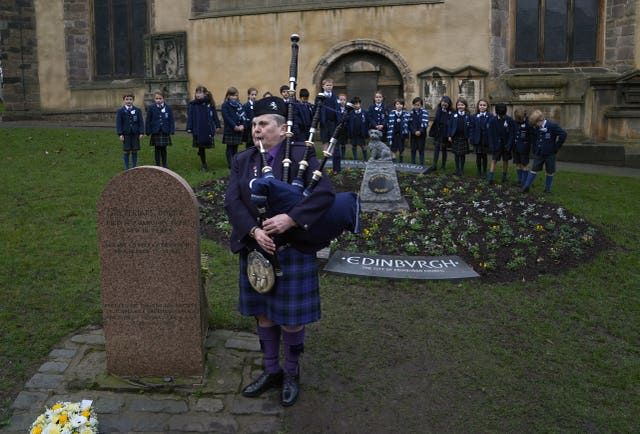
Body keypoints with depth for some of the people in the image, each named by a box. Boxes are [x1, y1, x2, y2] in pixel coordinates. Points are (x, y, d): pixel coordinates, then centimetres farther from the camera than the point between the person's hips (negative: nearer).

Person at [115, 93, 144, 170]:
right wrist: (120, 134, -9)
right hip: (126, 134, -1)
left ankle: (134, 167, 15)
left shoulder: (137, 110, 4)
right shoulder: (120, 111, 1)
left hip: (135, 134, 1)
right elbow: (118, 123, -1)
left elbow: (141, 122, 3)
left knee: (134, 151, 5)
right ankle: (126, 168, 12)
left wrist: (141, 132, -5)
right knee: (126, 151, 4)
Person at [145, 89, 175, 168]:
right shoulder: (151, 108, -2)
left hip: (165, 132, 0)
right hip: (155, 132, 0)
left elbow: (171, 120, 1)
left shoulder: (168, 108, -1)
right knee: (157, 149, 6)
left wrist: (172, 130, -5)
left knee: (163, 149, 7)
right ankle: (157, 165, 14)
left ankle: (164, 165, 17)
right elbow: (148, 120, 1)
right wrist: (148, 131, -3)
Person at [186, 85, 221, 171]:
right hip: (198, 129, 0)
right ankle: (204, 164, 19)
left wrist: (217, 125, 2)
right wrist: (189, 128, -5)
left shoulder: (209, 103, 1)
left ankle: (200, 152, 31)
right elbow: (190, 117, 0)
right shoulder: (192, 104, 0)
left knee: (208, 144, -3)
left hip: (208, 128, 0)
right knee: (201, 147, 6)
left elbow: (214, 114, 4)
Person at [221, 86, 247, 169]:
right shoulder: (225, 105, -2)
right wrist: (234, 126, -17)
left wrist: (242, 125, -11)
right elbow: (226, 117, -12)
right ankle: (230, 165, 3)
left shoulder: (239, 105, 13)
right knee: (230, 148, 0)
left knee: (235, 148, 10)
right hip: (229, 130, -4)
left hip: (238, 130, 5)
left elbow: (243, 115, 6)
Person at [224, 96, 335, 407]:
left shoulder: (301, 155, -8)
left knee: (290, 319, 8)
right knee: (263, 314, 16)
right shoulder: (242, 161, 6)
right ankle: (271, 370, 36)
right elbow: (232, 202, -4)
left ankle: (292, 374, 31)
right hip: (255, 251, 5)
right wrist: (254, 231, -21)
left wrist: (290, 218, -29)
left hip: (293, 252, -4)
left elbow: (325, 193, -20)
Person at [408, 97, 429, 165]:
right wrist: (415, 131, -13)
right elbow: (410, 123, -2)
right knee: (413, 149, 8)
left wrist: (420, 131, -20)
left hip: (422, 134, -2)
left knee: (421, 149, 1)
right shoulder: (411, 112, 1)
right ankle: (412, 163, 16)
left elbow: (425, 123, -12)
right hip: (413, 134, 3)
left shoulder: (424, 112, -7)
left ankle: (421, 164, 6)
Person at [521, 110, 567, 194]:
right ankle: (526, 186, 5)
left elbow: (563, 134, -15)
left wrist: (556, 147, -10)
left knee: (550, 172, 8)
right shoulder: (535, 128, -1)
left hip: (550, 153, -4)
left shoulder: (552, 126, -17)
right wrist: (534, 149, 12)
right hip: (538, 153, 4)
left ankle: (547, 188, 19)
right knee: (534, 169, 4)